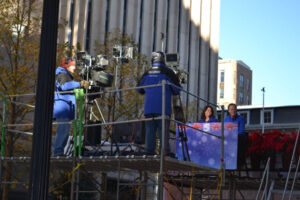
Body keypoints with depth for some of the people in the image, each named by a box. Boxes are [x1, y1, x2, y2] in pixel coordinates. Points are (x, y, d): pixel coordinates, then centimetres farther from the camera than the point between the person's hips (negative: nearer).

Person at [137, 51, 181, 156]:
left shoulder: (147, 73, 11)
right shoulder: (167, 72, -1)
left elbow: (140, 90, 22)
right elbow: (177, 90, 1)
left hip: (148, 108, 4)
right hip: (163, 108, -3)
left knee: (150, 131, 5)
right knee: (163, 131, -2)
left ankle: (149, 152, 4)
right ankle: (165, 152, -5)